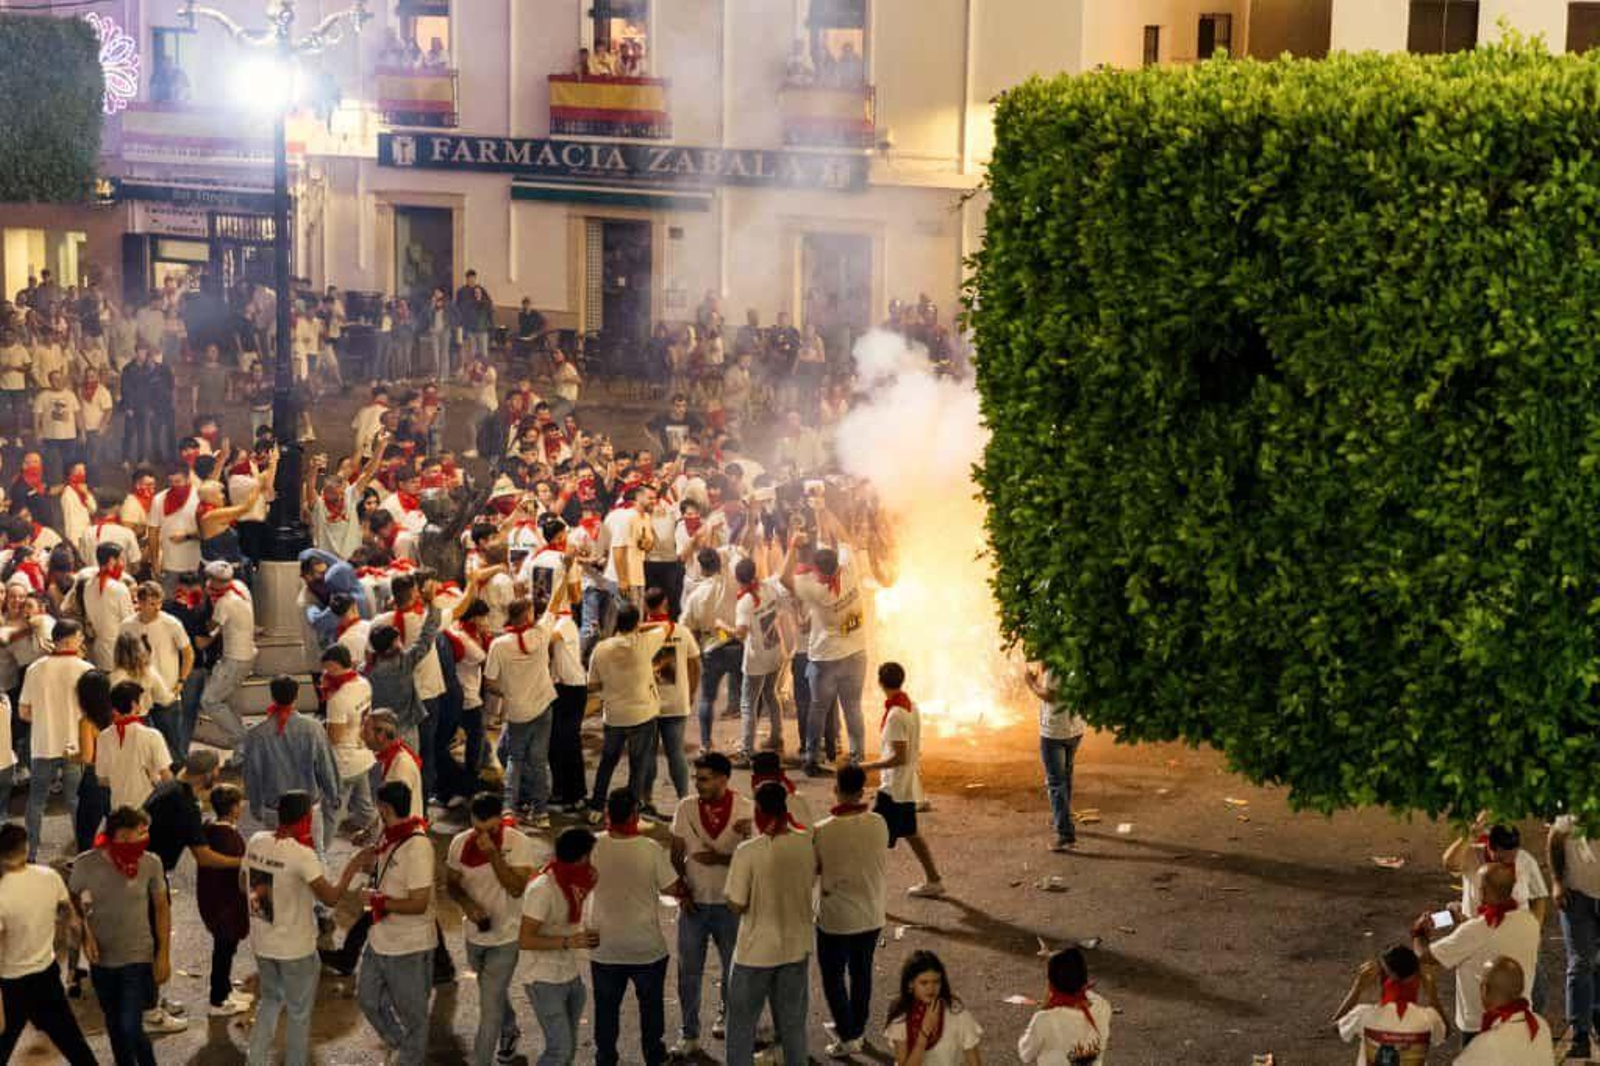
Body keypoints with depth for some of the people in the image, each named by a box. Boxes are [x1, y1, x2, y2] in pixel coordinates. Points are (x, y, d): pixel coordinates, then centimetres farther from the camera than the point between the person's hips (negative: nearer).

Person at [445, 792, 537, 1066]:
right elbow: (451, 883, 2)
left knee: (490, 1003, -5)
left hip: (506, 936, -5)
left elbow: (516, 887, -26)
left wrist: (493, 853, -33)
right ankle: (509, 1030, 53)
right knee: (494, 991, 26)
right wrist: (467, 903, -18)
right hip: (474, 934, 5)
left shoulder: (518, 843, -20)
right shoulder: (460, 843, -9)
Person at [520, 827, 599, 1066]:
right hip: (546, 982, -8)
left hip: (572, 977, 8)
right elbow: (524, 940, -23)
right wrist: (568, 942, -29)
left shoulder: (572, 882, 2)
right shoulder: (542, 889, -22)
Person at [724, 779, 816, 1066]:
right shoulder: (807, 844, -7)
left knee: (741, 1024, 11)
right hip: (796, 947, 4)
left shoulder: (748, 852, -21)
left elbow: (736, 905, -14)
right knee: (793, 1023, 17)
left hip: (756, 951, -4)